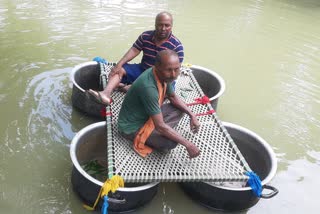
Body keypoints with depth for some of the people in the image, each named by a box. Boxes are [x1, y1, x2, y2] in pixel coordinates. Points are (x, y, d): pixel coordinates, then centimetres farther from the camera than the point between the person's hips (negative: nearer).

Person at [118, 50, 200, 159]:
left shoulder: (164, 75, -10)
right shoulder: (148, 87, -36)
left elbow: (173, 97, 11)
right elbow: (160, 126, -34)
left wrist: (192, 115, 0)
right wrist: (187, 144, -27)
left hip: (148, 116, 9)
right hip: (132, 127, -9)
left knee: (180, 108, 9)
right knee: (170, 143, -26)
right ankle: (140, 139, 0)